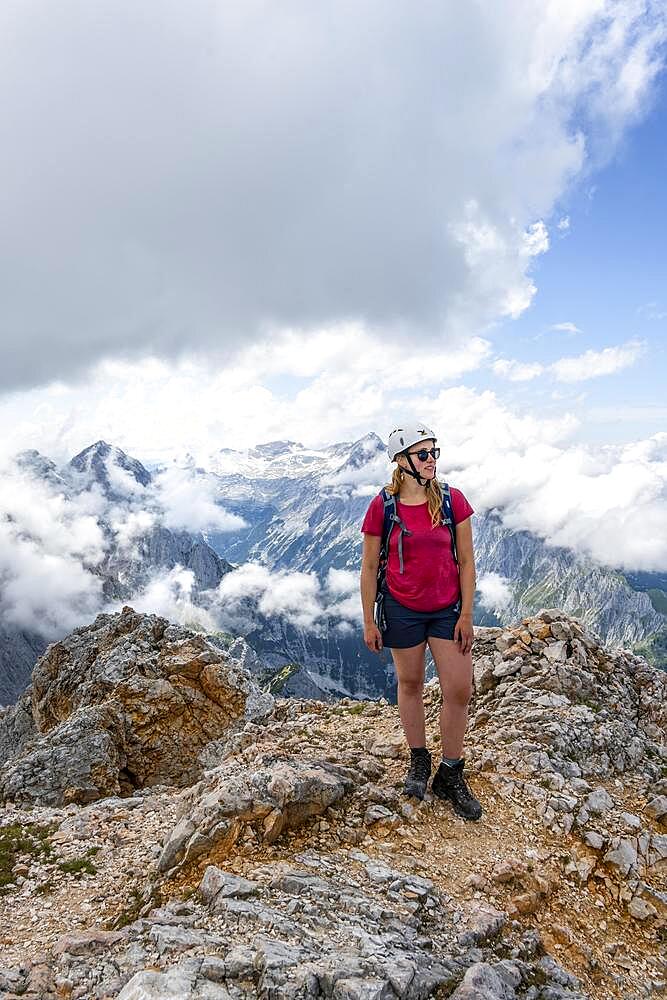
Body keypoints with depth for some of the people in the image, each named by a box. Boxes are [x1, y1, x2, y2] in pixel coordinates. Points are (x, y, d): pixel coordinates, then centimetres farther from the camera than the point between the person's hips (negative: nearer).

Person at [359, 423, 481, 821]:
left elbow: (466, 560, -2)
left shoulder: (452, 500, -7)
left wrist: (467, 614, -4)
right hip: (403, 609, -1)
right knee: (410, 684, 14)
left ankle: (451, 776, 20)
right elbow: (369, 567, -3)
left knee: (460, 690, 1)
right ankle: (419, 761, 35)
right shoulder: (382, 507, -10)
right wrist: (369, 622, -1)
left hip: (448, 608, 1)